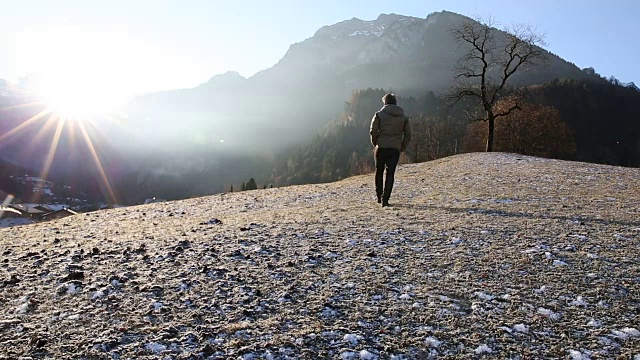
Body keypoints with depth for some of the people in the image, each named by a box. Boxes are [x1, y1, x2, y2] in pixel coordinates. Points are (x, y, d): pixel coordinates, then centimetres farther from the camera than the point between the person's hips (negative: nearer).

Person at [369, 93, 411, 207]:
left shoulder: (379, 114, 0)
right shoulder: (403, 117, 9)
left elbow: (373, 131, -6)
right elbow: (408, 134, 7)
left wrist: (375, 143, 8)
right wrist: (402, 147, 13)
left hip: (381, 148, -1)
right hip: (395, 149, 1)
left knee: (379, 172, 16)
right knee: (390, 173, 3)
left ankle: (379, 196, 21)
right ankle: (385, 199, -3)